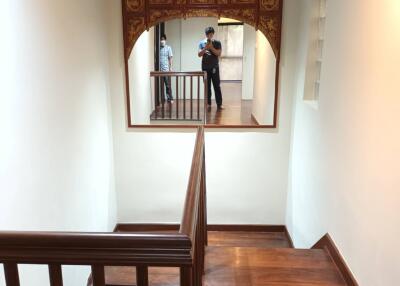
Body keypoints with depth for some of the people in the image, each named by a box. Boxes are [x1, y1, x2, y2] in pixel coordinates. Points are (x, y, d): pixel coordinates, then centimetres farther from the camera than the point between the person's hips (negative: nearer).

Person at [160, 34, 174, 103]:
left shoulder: (168, 48, 3)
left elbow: (170, 58, 3)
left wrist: (171, 67, -4)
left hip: (166, 69, -1)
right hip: (159, 70, 1)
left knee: (168, 85, 1)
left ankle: (170, 98, 9)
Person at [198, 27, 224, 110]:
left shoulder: (217, 43, 3)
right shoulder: (202, 43, 6)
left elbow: (218, 53, -7)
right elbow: (199, 54, -2)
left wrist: (211, 47, -17)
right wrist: (205, 48, -16)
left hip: (214, 67, -1)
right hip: (205, 68, 1)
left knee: (217, 86, -1)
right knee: (207, 86, 6)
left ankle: (219, 104, 0)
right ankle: (208, 103, 13)